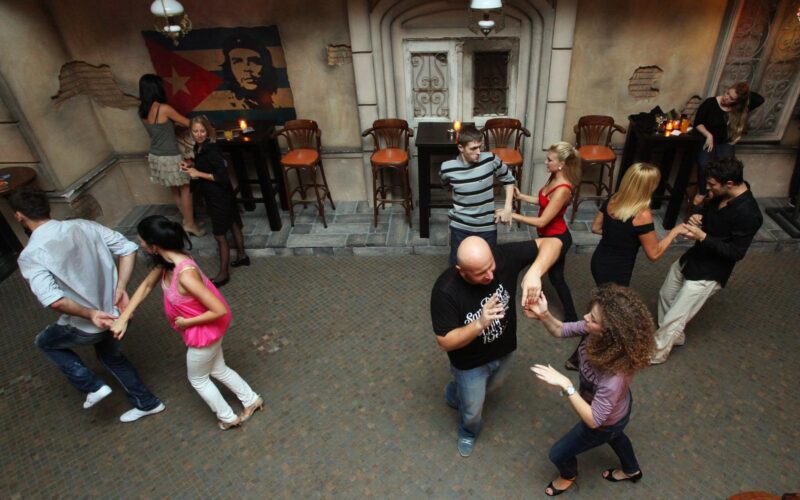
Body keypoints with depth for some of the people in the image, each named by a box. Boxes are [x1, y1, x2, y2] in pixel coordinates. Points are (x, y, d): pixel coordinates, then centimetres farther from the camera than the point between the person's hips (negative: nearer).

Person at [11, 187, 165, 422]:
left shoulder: (30, 256, -19)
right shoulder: (83, 226, -6)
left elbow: (54, 301, -32)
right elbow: (128, 248, -7)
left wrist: (90, 314, -22)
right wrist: (120, 289, -9)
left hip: (86, 327, -5)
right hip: (113, 314, 5)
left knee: (45, 341, 29)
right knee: (111, 356, 30)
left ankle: (93, 386, 21)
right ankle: (147, 403, 39)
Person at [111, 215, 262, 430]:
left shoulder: (185, 275, -38)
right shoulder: (168, 260, -11)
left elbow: (220, 310, -35)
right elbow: (147, 285, 5)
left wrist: (187, 322, -20)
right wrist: (123, 317, 1)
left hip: (206, 329, -8)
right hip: (205, 328, 8)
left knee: (197, 379, 19)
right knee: (217, 370, 27)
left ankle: (228, 418, 39)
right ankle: (252, 400, 46)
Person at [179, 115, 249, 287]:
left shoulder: (211, 150, -24)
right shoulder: (199, 147, 3)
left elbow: (223, 176, -28)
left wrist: (198, 174, -22)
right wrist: (191, 166, 2)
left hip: (220, 196, -9)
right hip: (213, 195, 9)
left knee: (220, 235, -1)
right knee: (233, 225, 21)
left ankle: (223, 273, 9)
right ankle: (241, 256, 38)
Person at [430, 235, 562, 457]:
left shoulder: (503, 256, -30)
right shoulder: (445, 291, -37)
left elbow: (552, 243, -26)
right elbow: (445, 342, -29)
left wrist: (534, 272, -46)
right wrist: (480, 324, -46)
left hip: (504, 350, 4)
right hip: (471, 362, -4)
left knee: (492, 386, 35)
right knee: (473, 410, 22)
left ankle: (455, 393, 67)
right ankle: (468, 432, 59)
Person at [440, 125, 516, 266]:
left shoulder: (490, 160, -13)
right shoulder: (448, 168, -13)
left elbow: (509, 179, 3)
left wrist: (507, 208, -4)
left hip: (487, 227, 0)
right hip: (460, 227, 0)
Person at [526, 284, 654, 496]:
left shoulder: (615, 375, -47)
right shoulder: (598, 330, -31)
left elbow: (594, 420, -34)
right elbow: (560, 330, -17)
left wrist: (566, 385, -42)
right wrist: (543, 315, -37)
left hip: (605, 421, -6)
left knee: (558, 453, 19)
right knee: (614, 435, 39)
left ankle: (569, 476, 55)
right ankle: (631, 471, 70)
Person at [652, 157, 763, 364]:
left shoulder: (748, 214, -28)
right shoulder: (720, 195, -5)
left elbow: (736, 253, -24)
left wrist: (702, 236, -31)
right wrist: (698, 217, -9)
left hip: (707, 274, -8)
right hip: (690, 258, 9)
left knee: (673, 318, 0)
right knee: (665, 296, 23)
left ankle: (655, 354, 22)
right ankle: (674, 336, 47)